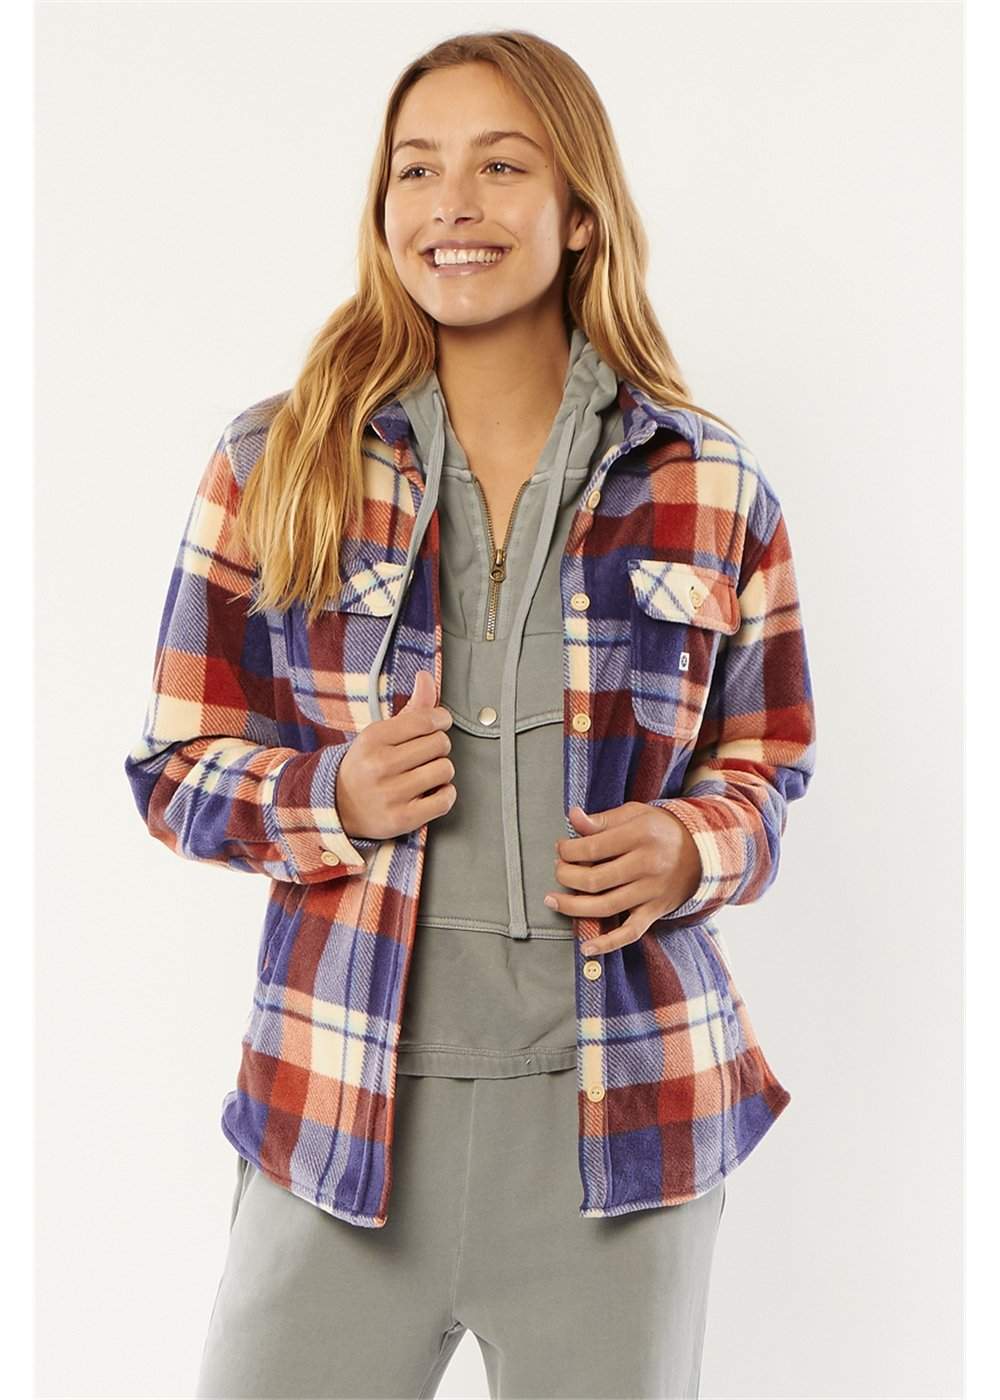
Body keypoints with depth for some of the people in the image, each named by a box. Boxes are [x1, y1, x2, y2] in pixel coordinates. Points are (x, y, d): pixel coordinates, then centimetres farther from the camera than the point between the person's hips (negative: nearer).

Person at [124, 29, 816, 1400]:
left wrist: (691, 851, -11)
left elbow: (765, 764, 11)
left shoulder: (708, 485, 1)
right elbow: (177, 767, 4)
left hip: (620, 1123, 1)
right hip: (342, 1115, 0)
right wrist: (334, 799, -16)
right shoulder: (274, 465, -1)